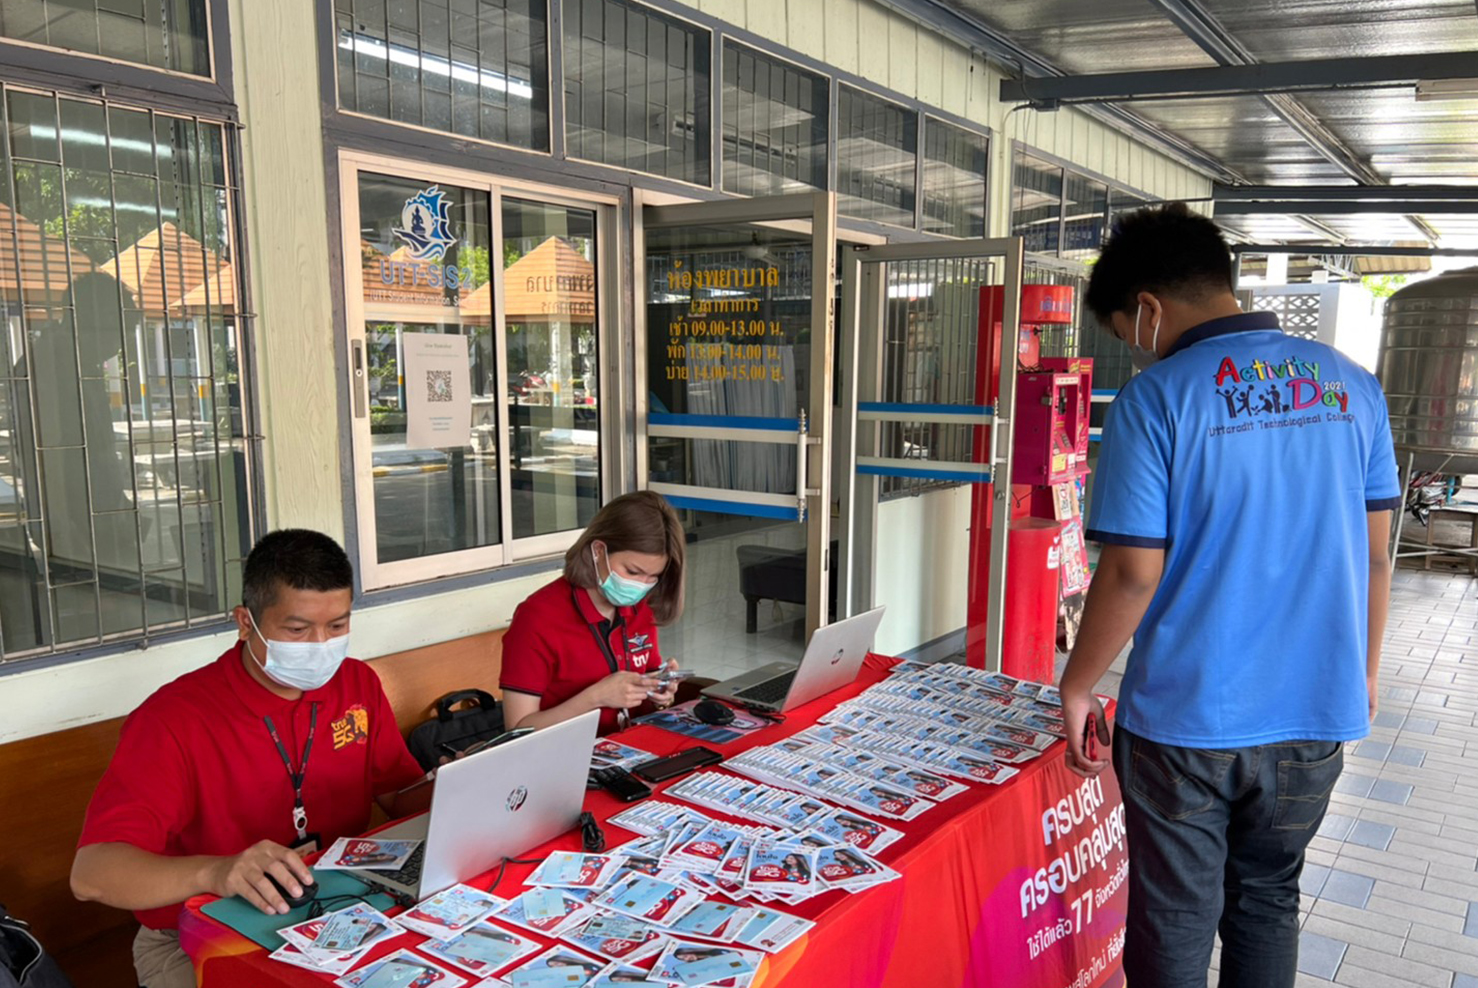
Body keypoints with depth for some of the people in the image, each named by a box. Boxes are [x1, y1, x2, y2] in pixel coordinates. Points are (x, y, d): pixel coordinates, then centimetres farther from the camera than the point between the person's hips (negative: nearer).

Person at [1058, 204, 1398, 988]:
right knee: (1267, 901, 24)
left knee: (1175, 924, 13)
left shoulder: (1155, 400, -16)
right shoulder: (1350, 384, 1)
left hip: (1186, 718, -5)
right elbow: (1374, 553, 6)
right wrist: (1363, 670, 19)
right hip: (1316, 713, 5)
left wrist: (1076, 687, -4)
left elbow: (1133, 574, -17)